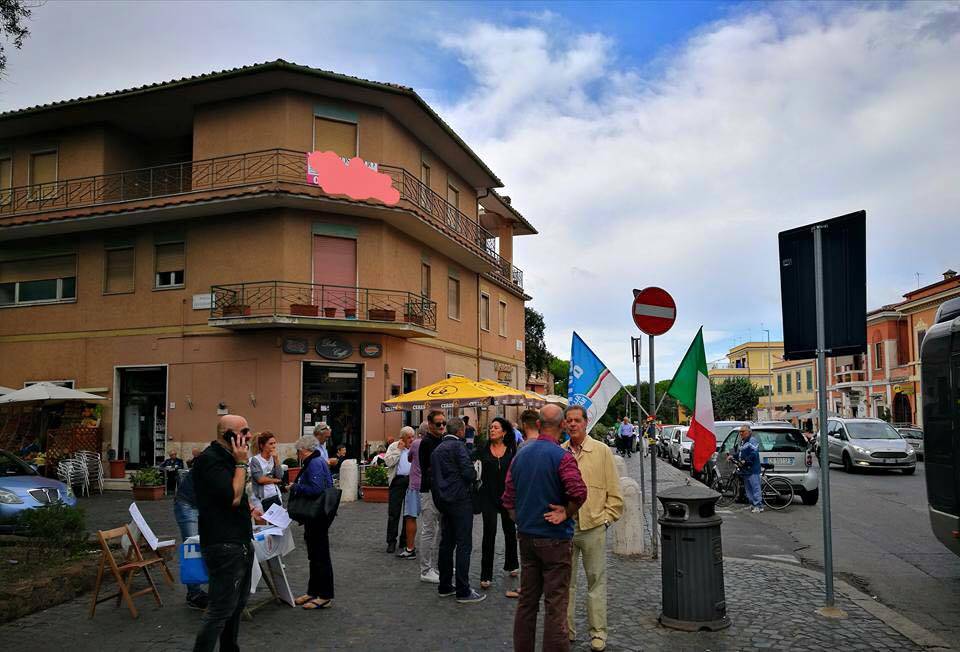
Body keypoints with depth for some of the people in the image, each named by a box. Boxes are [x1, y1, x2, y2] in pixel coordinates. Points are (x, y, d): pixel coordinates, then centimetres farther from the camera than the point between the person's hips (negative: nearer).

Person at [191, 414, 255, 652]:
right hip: (224, 545, -10)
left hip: (240, 542, 10)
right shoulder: (210, 460, -16)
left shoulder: (227, 458, 16)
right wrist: (241, 463, -16)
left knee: (238, 603, 18)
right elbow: (233, 497, -22)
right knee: (220, 608, -6)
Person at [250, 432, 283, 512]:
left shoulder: (274, 458, 9)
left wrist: (276, 459, -6)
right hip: (262, 499, -4)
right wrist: (275, 480, 0)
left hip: (276, 496, 4)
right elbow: (260, 479, -13)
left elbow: (280, 476, -1)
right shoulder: (255, 460, -6)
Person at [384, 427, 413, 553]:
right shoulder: (394, 446, 5)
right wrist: (399, 449, -7)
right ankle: (391, 542, 7)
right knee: (393, 513, -1)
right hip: (398, 481, -2)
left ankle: (405, 540, 20)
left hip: (412, 481, 2)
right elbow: (388, 462, -8)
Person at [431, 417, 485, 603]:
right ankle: (463, 591, -4)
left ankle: (445, 586, 21)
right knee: (464, 545, -5)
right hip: (460, 499, -8)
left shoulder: (436, 450, 15)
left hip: (443, 501, 9)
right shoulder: (458, 446, -11)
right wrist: (473, 479, 2)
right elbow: (468, 471, -19)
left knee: (446, 544, 14)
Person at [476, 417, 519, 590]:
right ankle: (486, 575, 2)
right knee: (489, 533, -5)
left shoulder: (511, 451, 0)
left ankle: (511, 564, 39)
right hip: (488, 496, -1)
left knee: (510, 531, 16)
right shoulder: (483, 450, 0)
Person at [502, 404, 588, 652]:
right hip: (555, 538, -6)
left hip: (526, 536, 6)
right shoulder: (562, 456, -16)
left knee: (527, 600, 16)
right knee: (555, 604, 2)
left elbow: (508, 498, 8)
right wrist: (566, 513, -12)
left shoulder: (520, 455, 4)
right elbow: (579, 492, -28)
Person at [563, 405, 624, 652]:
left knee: (596, 582, 5)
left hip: (593, 527, -2)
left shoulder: (602, 451, -1)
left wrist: (606, 518, -3)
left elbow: (614, 492, 2)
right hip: (564, 527, 2)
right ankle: (567, 630, 23)